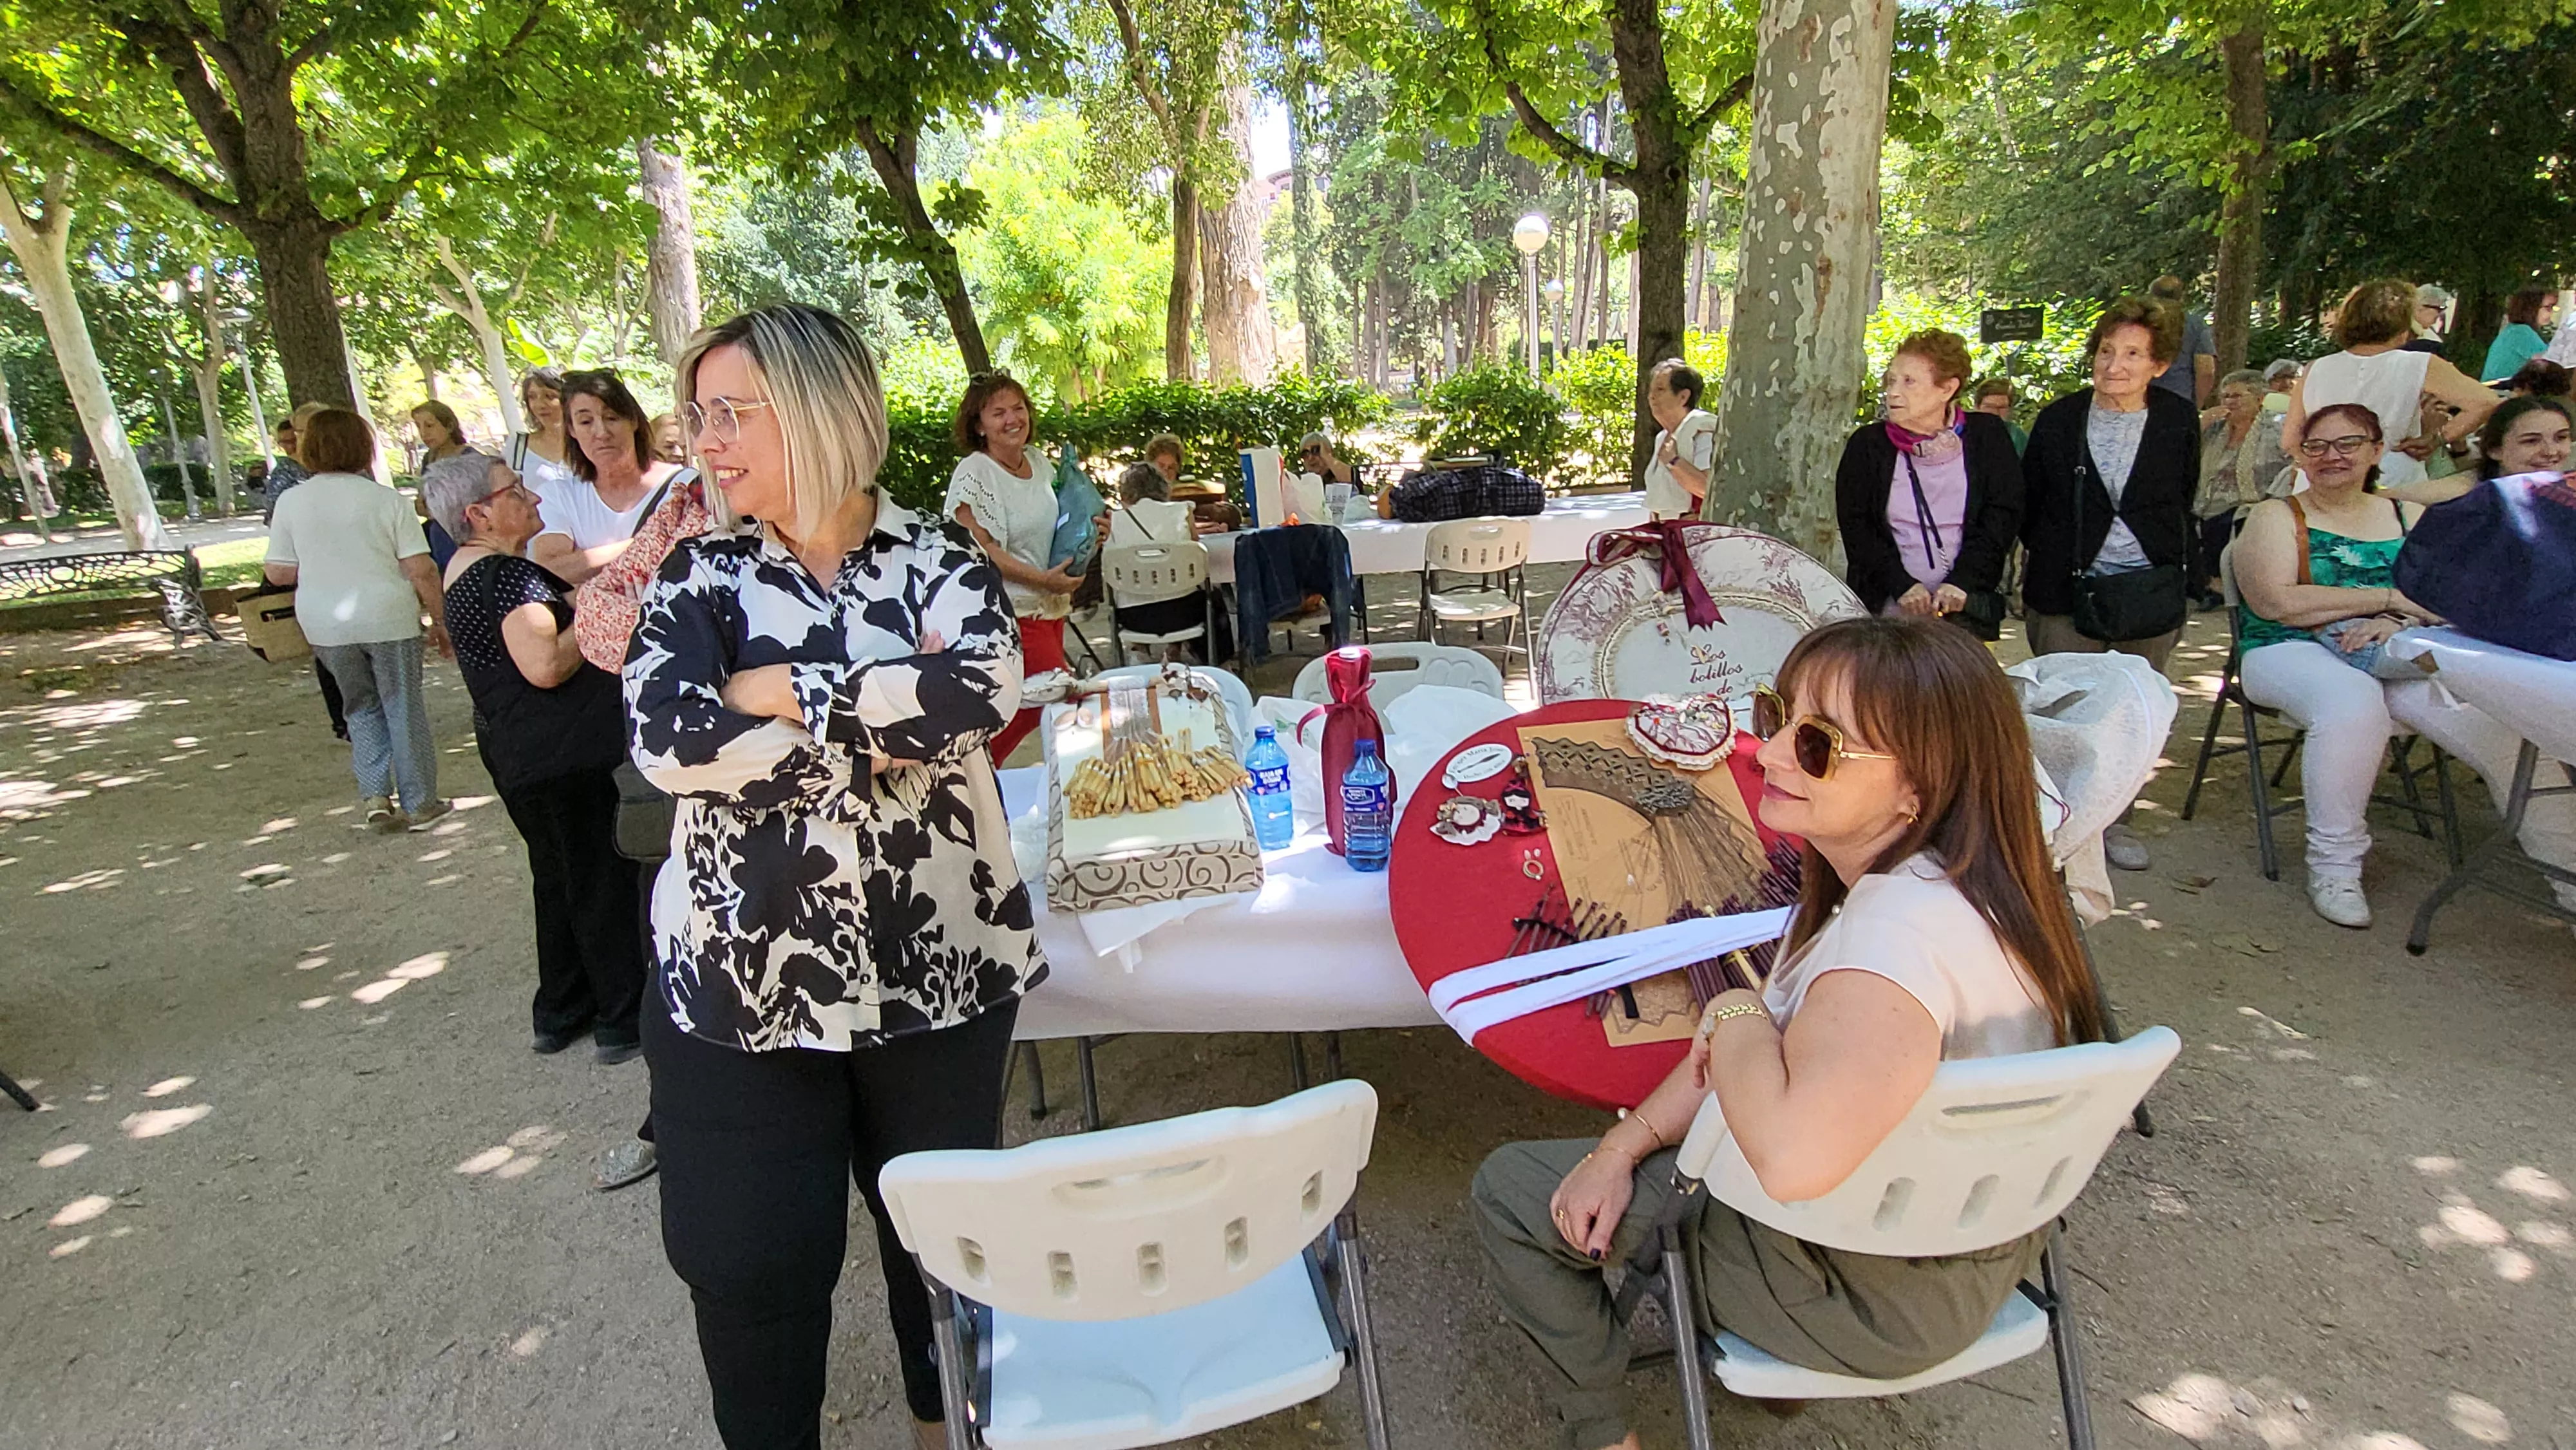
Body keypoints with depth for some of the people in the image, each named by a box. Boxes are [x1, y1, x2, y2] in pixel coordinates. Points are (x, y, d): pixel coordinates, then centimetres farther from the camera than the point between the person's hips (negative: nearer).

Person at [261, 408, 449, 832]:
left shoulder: (290, 502, 0)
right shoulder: (385, 499, -7)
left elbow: (278, 572, 3)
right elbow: (420, 570, -11)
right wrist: (439, 620, -1)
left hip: (325, 624, 3)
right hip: (387, 619, -3)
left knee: (362, 709, 18)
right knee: (404, 707, 7)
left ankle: (375, 797, 11)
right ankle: (420, 803, 12)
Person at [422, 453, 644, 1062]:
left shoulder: (465, 569, 13)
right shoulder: (509, 573, -19)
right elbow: (545, 664, -28)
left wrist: (577, 600, 9)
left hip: (517, 752, 10)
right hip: (560, 755, -10)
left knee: (559, 879, 20)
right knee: (603, 885, -1)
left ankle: (560, 1013, 30)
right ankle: (624, 1021, 8)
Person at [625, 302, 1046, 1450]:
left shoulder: (940, 560, -2)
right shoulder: (699, 574, 1)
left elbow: (984, 687, -23)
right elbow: (668, 739, -17)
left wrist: (779, 689, -18)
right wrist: (888, 723, -17)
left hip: (939, 963, 0)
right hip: (740, 977, 1)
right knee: (750, 1265, 10)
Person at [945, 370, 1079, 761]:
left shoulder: (1040, 465, 11)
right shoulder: (974, 473, -11)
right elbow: (978, 547, -17)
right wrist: (1042, 578, -20)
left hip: (1050, 605, 8)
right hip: (1009, 610, -8)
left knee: (1036, 704, 9)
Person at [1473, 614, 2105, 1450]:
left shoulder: (1906, 927, -36)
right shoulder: (1931, 873, -5)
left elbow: (1791, 1155, -50)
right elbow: (1768, 1041, 2)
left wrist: (1736, 1014, -30)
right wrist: (1626, 1143, -5)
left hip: (1879, 1292, -9)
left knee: (1508, 1190, 1)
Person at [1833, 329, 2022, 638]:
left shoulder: (1986, 437, 6)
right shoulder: (1868, 444, 5)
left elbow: (2004, 515, 1)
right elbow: (1855, 526, 0)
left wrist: (1962, 580, -12)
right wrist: (1902, 585, -11)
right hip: (1884, 608, 0)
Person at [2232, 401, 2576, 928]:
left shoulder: (2410, 517, 18)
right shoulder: (2277, 517, 6)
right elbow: (2276, 602, -11)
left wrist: (2402, 623, -16)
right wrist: (2392, 597, -9)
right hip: (2294, 654, -4)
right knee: (2352, 701, -36)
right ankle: (2333, 865, -24)